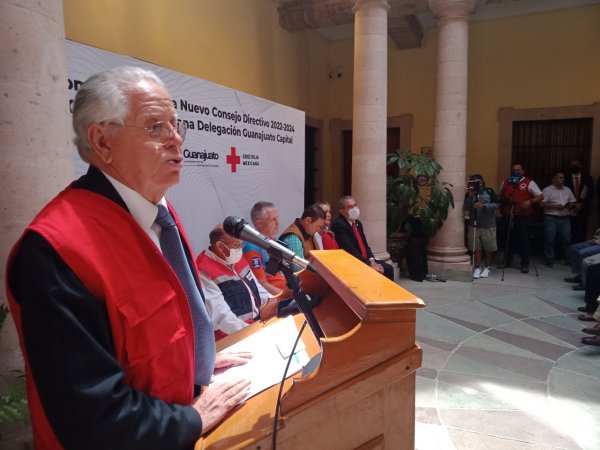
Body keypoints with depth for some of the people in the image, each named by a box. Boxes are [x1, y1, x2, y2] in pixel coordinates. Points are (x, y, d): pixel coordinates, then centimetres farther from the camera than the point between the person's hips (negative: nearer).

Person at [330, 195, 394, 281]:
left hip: (365, 260, 9)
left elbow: (365, 245, 14)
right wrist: (370, 264, -22)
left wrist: (372, 260, -5)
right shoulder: (338, 225, -16)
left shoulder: (358, 223, 14)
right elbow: (351, 250, -23)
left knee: (388, 268, -1)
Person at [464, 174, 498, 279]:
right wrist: (470, 195, -16)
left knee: (488, 248, 7)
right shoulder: (469, 193, 5)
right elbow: (466, 208, -6)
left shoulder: (489, 191, 0)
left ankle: (487, 267, 21)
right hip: (474, 225, 1)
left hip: (488, 226, -1)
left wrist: (484, 206, -23)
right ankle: (477, 267, 10)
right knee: (476, 248, 0)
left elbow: (495, 205, -7)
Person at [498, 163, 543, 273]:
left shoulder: (529, 183, 0)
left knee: (523, 240, -1)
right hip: (507, 215, 4)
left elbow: (540, 196, -1)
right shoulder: (505, 182, 12)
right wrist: (501, 200, 1)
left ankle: (525, 264, 8)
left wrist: (530, 201, -18)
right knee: (508, 239, 10)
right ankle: (507, 261, 22)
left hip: (523, 216, -4)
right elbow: (499, 196, 24)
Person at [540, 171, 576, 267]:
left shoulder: (567, 190, 13)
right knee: (549, 240, -1)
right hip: (551, 218, -5)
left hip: (565, 218, 5)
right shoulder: (547, 190, -3)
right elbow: (542, 204, -10)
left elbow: (572, 203, 18)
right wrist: (555, 206, -16)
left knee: (567, 239, 7)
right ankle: (550, 260, 8)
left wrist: (571, 206, -4)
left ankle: (569, 259, 17)